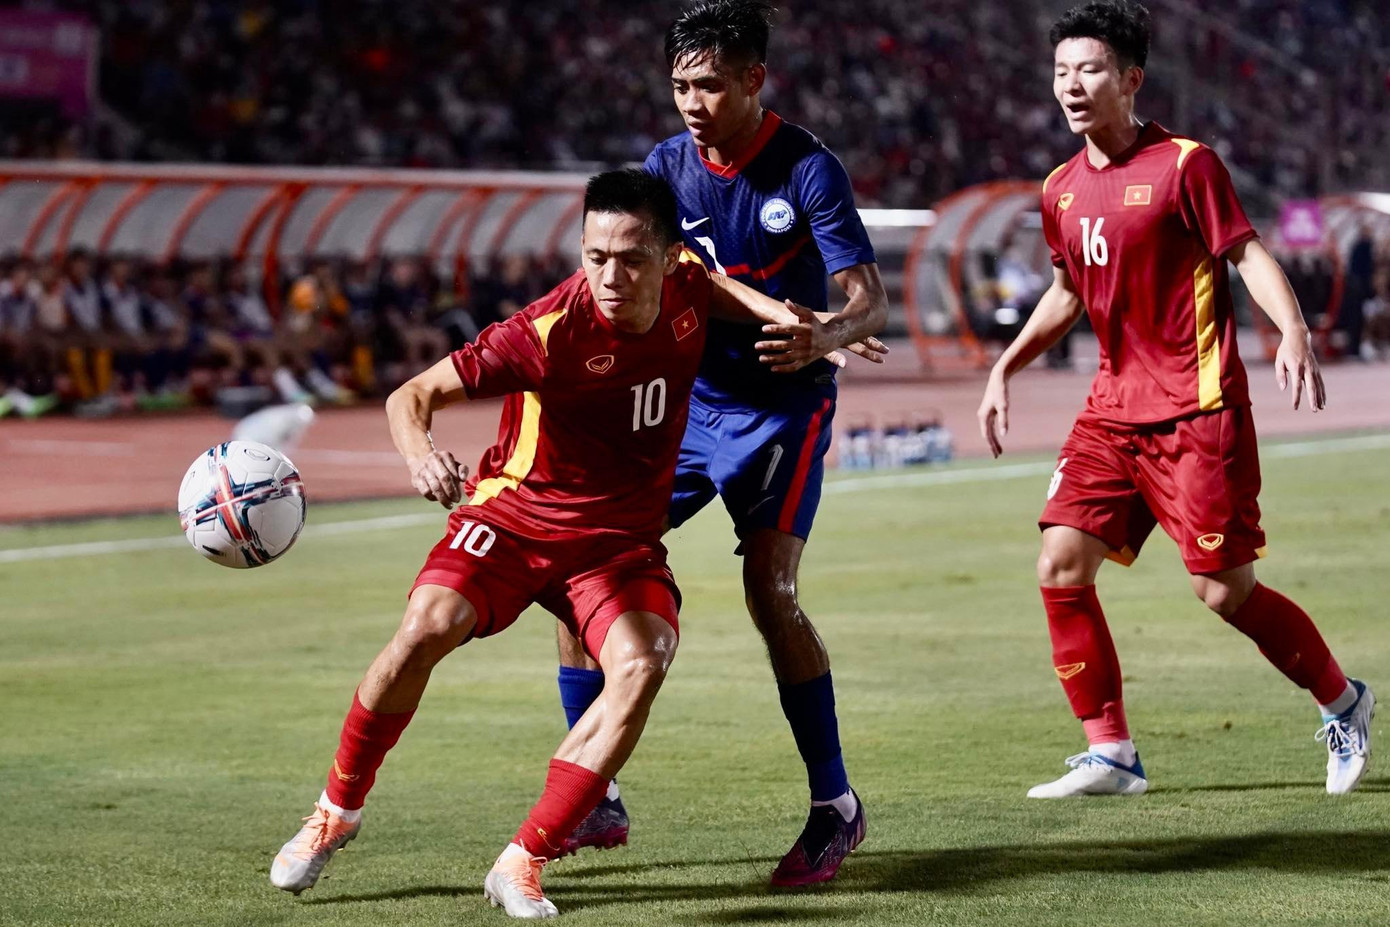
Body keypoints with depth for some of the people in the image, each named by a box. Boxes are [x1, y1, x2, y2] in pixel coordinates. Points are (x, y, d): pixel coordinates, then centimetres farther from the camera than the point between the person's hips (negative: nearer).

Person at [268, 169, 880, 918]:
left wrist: (797, 324, 3)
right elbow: (412, 395, -21)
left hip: (620, 539, 3)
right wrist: (419, 454, -43)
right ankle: (338, 811, -1)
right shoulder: (549, 332, -24)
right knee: (426, 629, -28)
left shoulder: (683, 286, -9)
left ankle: (522, 864, -17)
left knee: (641, 666, -26)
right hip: (516, 515, -3)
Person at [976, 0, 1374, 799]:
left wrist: (1294, 331, -27)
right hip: (1114, 408, 6)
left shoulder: (1184, 164, -8)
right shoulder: (1062, 190, 11)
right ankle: (1111, 755, 1)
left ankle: (1343, 703, 20)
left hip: (1197, 410, -6)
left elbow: (1249, 254, -11)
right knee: (1061, 564, -8)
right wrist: (1006, 368, 21)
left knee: (1225, 590, -6)